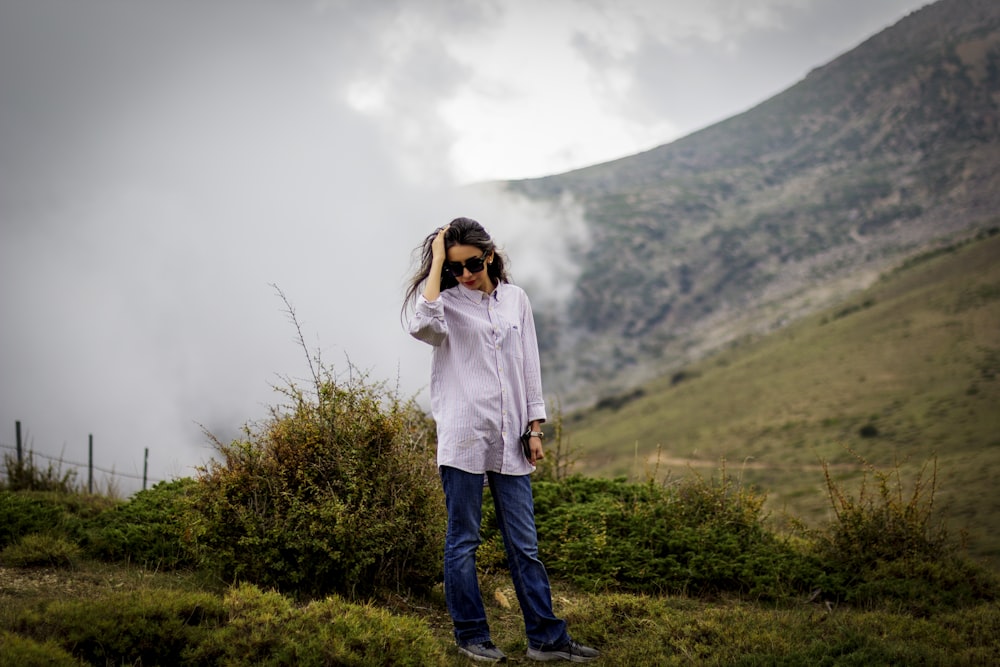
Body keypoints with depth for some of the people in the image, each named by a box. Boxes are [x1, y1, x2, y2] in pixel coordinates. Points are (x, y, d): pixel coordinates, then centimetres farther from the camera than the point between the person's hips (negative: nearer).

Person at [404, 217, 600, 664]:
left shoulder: (515, 299, 11)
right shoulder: (447, 303, 0)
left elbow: (529, 365, 14)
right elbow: (423, 326, -25)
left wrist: (535, 429, 9)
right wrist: (436, 263, -15)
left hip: (508, 440, 3)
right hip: (462, 438, -3)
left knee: (524, 545, 6)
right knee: (463, 541, 3)